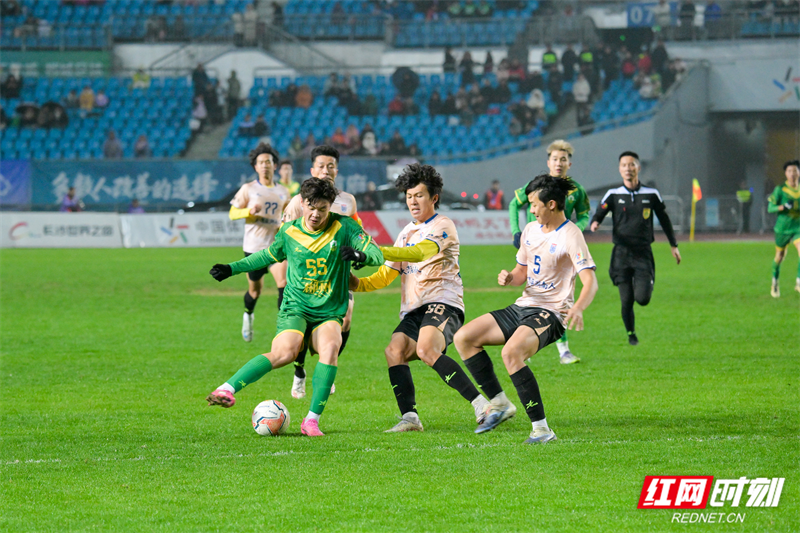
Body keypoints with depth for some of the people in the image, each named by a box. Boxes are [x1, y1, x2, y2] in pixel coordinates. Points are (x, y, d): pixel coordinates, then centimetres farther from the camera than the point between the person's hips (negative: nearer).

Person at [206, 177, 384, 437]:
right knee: (285, 351, -29)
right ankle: (227, 389, -30)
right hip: (296, 307, 0)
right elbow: (269, 255, 23)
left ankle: (312, 420, -25)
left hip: (330, 313, 0)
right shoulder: (289, 232, 3)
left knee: (330, 347, -31)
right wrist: (232, 268, 18)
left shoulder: (344, 227, -3)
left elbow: (377, 255, -9)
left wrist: (361, 254, -32)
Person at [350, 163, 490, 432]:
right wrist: (354, 283, 9)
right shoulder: (407, 233, 25)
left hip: (443, 302, -8)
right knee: (395, 349, -20)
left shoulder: (442, 226, -1)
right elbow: (385, 276, 28)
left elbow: (419, 253, -21)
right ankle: (409, 417, -25)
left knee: (426, 349, -32)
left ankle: (481, 404, -30)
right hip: (413, 309, 8)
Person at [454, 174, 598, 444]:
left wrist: (578, 308, -42)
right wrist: (509, 277, -1)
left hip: (551, 313, -9)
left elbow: (590, 282, -22)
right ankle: (500, 404, 6)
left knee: (511, 353, -34)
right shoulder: (531, 230, 12)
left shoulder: (570, 235, -13)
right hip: (523, 307, 9)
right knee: (464, 338, 0)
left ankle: (541, 429, -29)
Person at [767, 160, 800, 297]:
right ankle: (775, 283, 34)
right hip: (782, 227, -2)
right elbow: (770, 208, -11)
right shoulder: (780, 190, -8)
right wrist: (783, 207, -29)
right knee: (779, 256, 11)